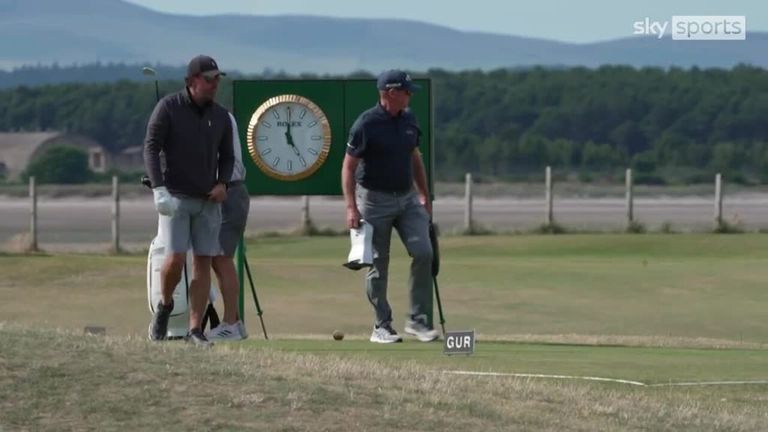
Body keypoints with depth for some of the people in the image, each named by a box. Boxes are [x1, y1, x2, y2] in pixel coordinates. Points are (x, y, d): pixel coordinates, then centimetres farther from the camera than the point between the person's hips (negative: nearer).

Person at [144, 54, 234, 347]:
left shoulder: (221, 116, 9)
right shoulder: (168, 107, -4)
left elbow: (226, 156, 18)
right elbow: (151, 147, -9)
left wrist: (222, 183, -3)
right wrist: (159, 188, -20)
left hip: (208, 202, 4)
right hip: (176, 198, -4)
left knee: (203, 263, -2)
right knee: (176, 257, -15)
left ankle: (195, 329, 1)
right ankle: (165, 306, 14)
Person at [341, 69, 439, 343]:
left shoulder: (409, 120, 6)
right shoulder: (366, 124, -13)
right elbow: (348, 167, -11)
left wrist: (424, 196, 18)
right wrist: (351, 207, -19)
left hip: (407, 198, 5)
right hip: (375, 200, -5)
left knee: (423, 252, -10)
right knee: (378, 265, 0)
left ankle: (417, 319, -1)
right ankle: (381, 326, 11)